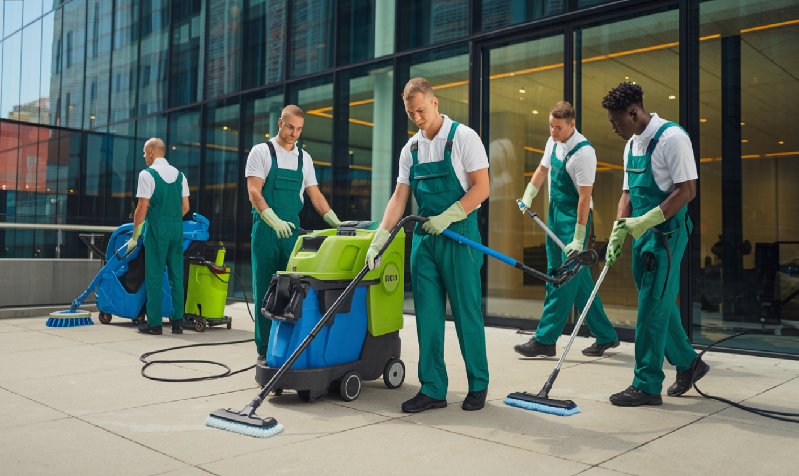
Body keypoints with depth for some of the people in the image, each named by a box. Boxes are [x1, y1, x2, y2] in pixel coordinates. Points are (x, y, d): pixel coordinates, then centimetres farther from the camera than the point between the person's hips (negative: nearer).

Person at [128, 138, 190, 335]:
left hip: (157, 227, -5)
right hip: (177, 227, 5)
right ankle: (177, 321, 10)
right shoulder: (179, 174, 12)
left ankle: (154, 323, 2)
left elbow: (142, 208, -10)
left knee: (154, 276, -1)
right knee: (176, 275, 8)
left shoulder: (147, 174, -6)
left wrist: (135, 236, -2)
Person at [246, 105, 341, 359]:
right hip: (266, 229, -3)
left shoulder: (304, 158, 14)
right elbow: (254, 192, -10)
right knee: (265, 289, 0)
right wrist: (274, 220, -24)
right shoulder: (261, 152, 0)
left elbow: (315, 195, 15)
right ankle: (265, 347, 6)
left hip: (292, 230, 4)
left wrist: (336, 222, 4)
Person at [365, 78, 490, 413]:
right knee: (427, 315, 5)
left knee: (467, 313, 1)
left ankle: (478, 385, 17)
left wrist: (446, 218, -18)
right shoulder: (411, 148, 11)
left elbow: (481, 188, -9)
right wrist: (379, 239, -1)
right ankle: (433, 389, 13)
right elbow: (399, 197, 9)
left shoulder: (463, 137, -5)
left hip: (459, 236, -5)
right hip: (423, 237, 5)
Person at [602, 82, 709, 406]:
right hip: (643, 235, 8)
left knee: (652, 308, -5)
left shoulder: (671, 137, -14)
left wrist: (646, 220, -21)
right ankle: (687, 362, 33)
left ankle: (647, 386, 4)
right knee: (660, 304, 15)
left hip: (666, 234, -8)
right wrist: (618, 233, 6)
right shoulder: (632, 144, 13)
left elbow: (687, 190, -18)